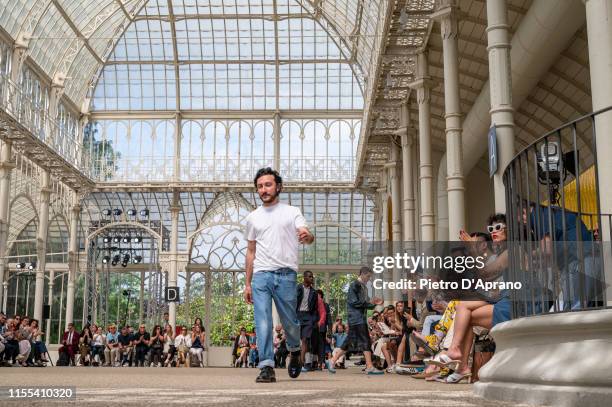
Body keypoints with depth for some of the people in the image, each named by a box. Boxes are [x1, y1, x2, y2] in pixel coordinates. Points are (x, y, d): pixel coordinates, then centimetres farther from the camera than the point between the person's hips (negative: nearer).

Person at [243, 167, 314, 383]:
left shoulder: (292, 212, 5)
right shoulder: (252, 218, 15)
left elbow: (307, 237, -11)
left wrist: (308, 236, -37)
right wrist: (247, 284, 14)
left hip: (285, 274, -2)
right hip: (260, 276, 2)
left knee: (289, 321, 6)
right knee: (263, 323, -7)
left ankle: (295, 351, 34)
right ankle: (267, 367, -5)